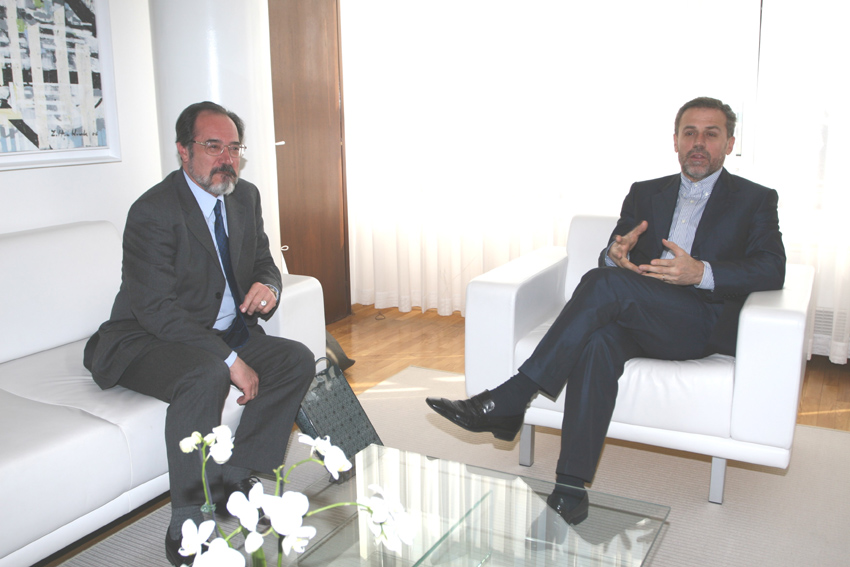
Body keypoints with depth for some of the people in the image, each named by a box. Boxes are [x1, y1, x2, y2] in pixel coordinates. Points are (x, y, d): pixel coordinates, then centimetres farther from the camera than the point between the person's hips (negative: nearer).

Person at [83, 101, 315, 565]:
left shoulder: (245, 197, 4)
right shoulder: (153, 212, -19)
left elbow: (263, 262, 13)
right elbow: (157, 310, -25)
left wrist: (267, 286, -15)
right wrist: (230, 360, -29)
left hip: (224, 333, 8)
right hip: (148, 342, -8)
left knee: (298, 360, -8)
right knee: (206, 376, -36)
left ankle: (232, 479, -2)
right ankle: (186, 527, -24)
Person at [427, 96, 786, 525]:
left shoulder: (756, 200, 11)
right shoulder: (644, 193, 22)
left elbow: (772, 269, -4)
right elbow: (612, 258, 13)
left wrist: (701, 273, -21)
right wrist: (615, 255, -14)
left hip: (702, 325, -3)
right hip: (634, 316, 3)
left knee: (604, 283, -31)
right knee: (598, 342, -34)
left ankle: (508, 400, -29)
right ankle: (570, 485, -34)